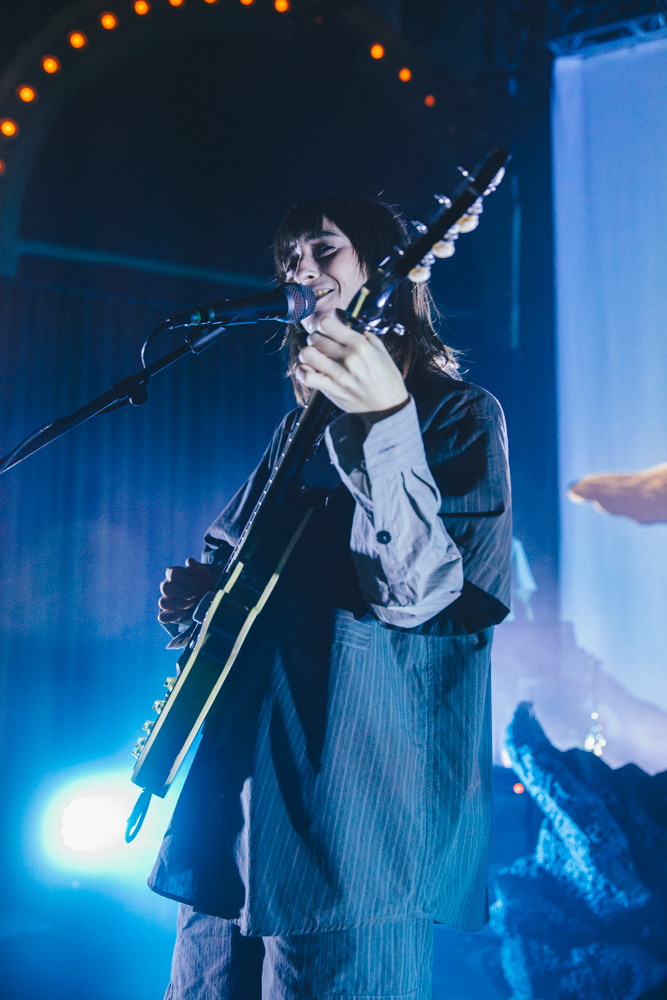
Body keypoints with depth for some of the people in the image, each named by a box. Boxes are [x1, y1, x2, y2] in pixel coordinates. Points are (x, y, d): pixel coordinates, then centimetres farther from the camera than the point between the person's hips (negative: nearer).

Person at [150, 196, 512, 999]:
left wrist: (385, 422, -32)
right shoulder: (303, 422, 16)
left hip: (350, 802, -7)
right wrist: (195, 587, 5)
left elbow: (417, 589, -20)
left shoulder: (459, 415, -4)